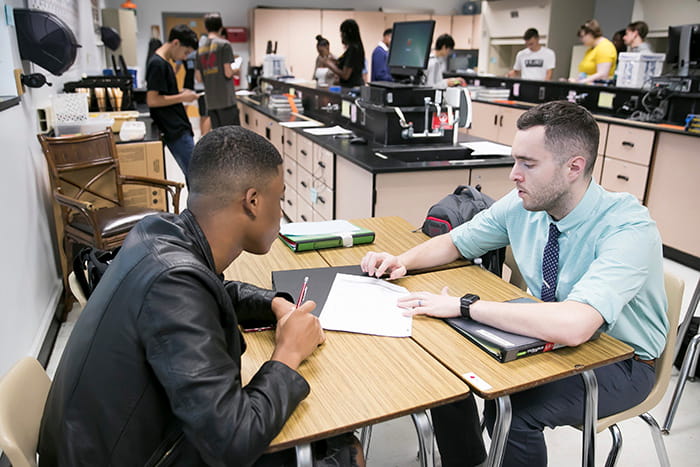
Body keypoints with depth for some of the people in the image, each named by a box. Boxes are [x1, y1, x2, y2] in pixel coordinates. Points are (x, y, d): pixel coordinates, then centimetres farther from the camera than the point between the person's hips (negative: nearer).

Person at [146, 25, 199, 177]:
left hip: (179, 128, 10)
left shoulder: (163, 62, 16)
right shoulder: (158, 64, -14)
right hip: (175, 131, -10)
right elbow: (152, 100, -20)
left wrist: (180, 93, 11)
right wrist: (182, 97, -12)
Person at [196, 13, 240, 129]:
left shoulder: (200, 48, 12)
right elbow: (228, 73, -11)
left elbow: (199, 78, 11)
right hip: (226, 99, -6)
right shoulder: (224, 44, -6)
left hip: (210, 101, 6)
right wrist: (236, 70, 9)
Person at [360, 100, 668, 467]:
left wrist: (463, 306, -38)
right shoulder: (522, 205, -11)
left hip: (619, 360, -5)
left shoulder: (629, 229, -29)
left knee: (512, 409, -29)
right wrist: (402, 261, -14)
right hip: (552, 336, 6)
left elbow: (574, 325, -44)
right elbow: (454, 242, 4)